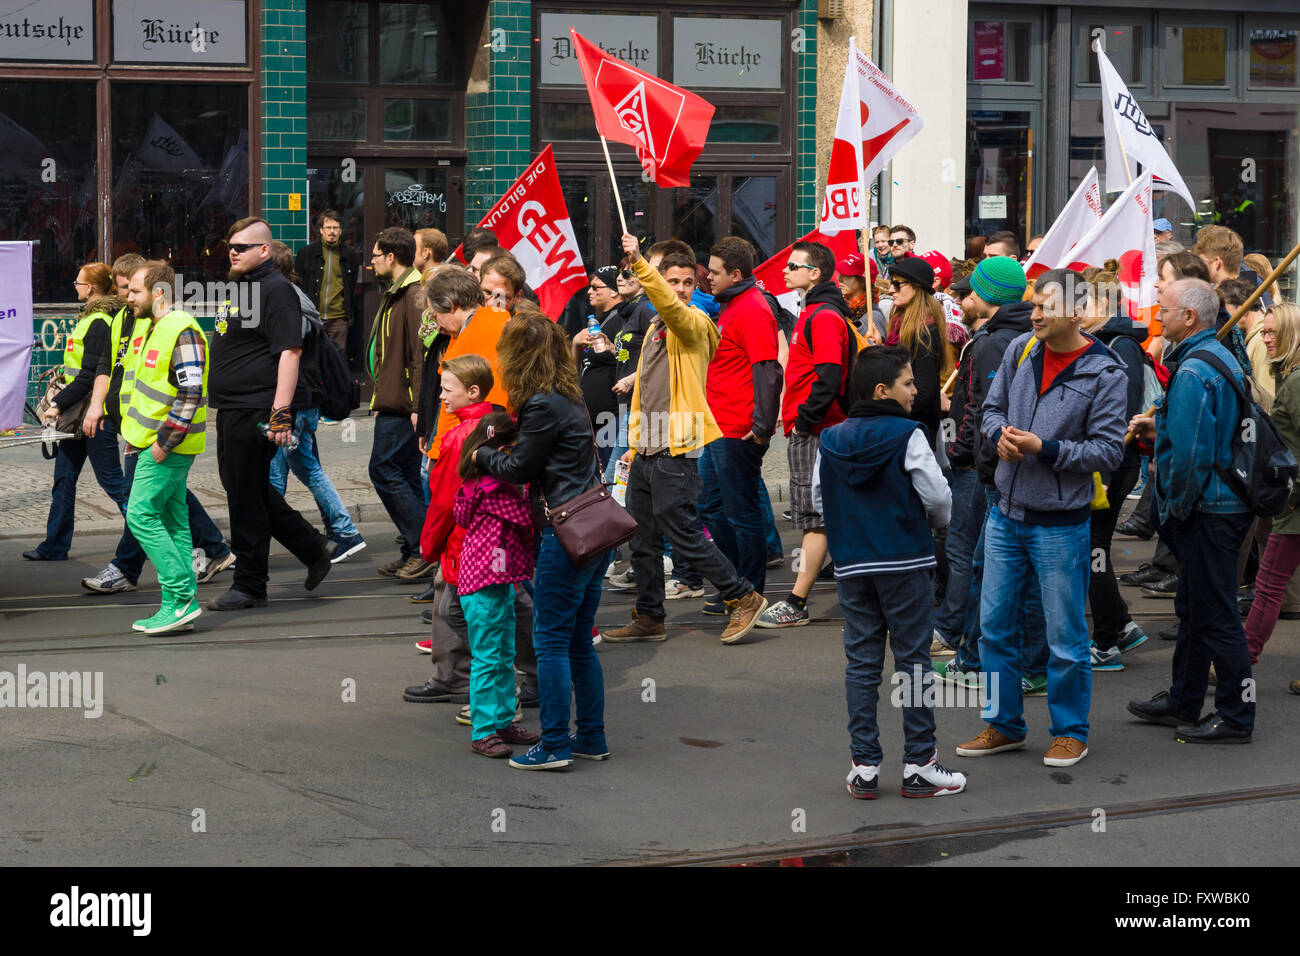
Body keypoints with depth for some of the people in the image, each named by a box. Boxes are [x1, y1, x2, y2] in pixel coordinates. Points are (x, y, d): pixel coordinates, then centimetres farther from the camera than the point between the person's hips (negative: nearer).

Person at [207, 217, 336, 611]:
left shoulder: (275, 290, -14)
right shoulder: (240, 287, 17)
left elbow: (289, 352, -20)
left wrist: (281, 412, -25)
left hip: (254, 412, -10)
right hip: (232, 410, 10)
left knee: (247, 497, -3)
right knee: (252, 492, 15)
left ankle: (249, 586, 6)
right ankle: (314, 548, 25)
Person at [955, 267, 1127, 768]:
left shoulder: (1104, 374, -14)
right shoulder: (1021, 350, 1)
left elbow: (1109, 451, -14)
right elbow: (992, 407, 13)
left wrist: (1046, 449, -22)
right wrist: (1001, 434, -9)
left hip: (1060, 524, -5)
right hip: (1006, 515, 5)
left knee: (1065, 637, 5)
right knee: (994, 626, 13)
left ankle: (1070, 732, 21)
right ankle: (1005, 725, 27)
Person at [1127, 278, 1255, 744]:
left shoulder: (1193, 372, -21)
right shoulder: (1220, 357, 12)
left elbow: (1191, 452, -26)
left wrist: (1179, 507, -13)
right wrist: (1159, 430, 14)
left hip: (1207, 510, -11)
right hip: (1225, 502, 11)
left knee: (1215, 616, -2)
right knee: (1194, 606, 19)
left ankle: (1236, 717, 6)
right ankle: (1182, 702, 31)